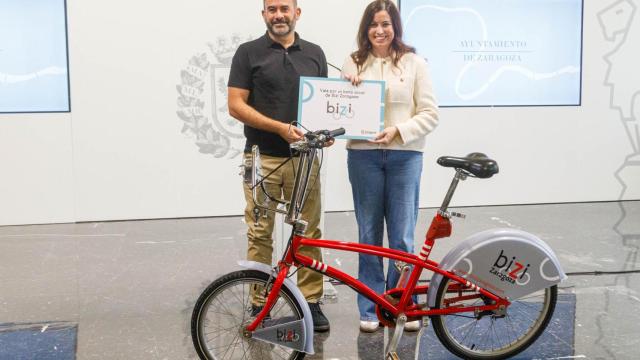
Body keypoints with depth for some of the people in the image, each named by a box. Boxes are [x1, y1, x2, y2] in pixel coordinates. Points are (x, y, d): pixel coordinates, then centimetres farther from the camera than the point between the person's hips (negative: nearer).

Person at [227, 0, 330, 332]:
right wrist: (279, 127, -17)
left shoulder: (314, 53, 10)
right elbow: (236, 106, -6)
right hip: (262, 157, -2)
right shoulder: (248, 52, 0)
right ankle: (260, 304, 14)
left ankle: (311, 301, 16)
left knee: (308, 233, 6)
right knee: (260, 235, 3)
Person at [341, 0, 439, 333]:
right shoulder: (353, 63, 9)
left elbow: (430, 114, 0)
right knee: (368, 234, 7)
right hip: (363, 155, 2)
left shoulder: (414, 63, 3)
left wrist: (398, 130, -14)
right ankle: (370, 308, 18)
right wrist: (347, 86, -6)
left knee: (402, 236, 1)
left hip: (404, 156, -1)